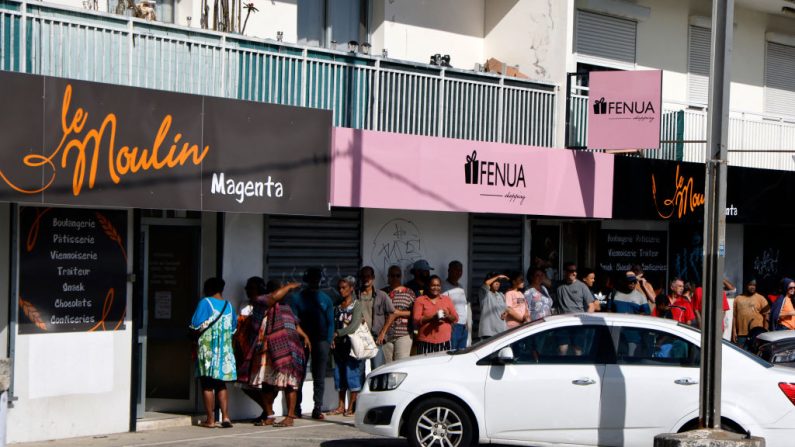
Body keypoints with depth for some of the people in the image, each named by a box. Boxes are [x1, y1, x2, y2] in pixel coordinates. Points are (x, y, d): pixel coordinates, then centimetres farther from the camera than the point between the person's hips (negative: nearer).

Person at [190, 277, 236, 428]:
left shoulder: (205, 303, -8)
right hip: (225, 351, 5)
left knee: (207, 385, 2)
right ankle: (225, 417, 3)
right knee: (221, 384, 13)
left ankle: (210, 419, 2)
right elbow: (234, 327, 16)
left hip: (207, 349, -5)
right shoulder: (228, 305, 8)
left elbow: (196, 326, -11)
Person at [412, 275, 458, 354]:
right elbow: (416, 320, -3)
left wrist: (447, 316, -9)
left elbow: (456, 318, 13)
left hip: (444, 341, 2)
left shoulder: (446, 299, 15)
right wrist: (432, 318, -17)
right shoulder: (420, 300, 7)